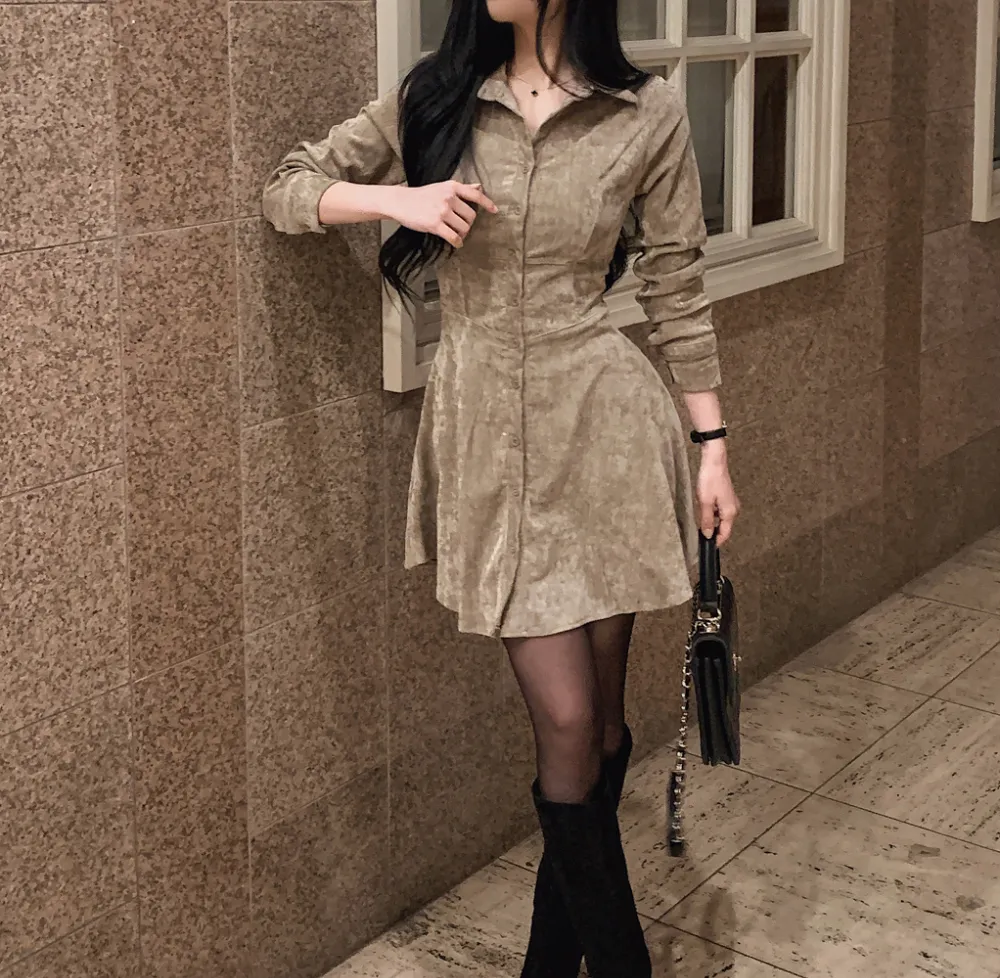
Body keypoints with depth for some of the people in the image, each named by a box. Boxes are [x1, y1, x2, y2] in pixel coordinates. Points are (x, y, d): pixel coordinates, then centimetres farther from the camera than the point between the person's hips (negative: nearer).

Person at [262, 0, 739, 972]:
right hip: (486, 433, 0)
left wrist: (713, 448, 4)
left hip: (605, 426, 0)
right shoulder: (434, 100, 3)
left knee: (599, 713, 9)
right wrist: (396, 197, -9)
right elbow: (287, 189, 10)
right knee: (566, 720, -2)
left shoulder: (648, 112, -1)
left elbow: (676, 289, 4)